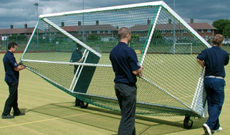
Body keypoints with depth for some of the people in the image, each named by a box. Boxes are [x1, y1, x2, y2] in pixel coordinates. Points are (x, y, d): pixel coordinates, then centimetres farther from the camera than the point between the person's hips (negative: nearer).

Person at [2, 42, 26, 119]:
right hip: (12, 79, -10)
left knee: (14, 96, 16)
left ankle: (16, 112, 25)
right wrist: (24, 67, -4)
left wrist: (18, 64, 8)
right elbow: (16, 68, -18)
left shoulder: (7, 55, 13)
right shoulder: (10, 56, -19)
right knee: (12, 96, -5)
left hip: (10, 78, 10)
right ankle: (5, 114, -2)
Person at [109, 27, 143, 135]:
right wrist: (140, 69, 4)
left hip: (117, 85, 8)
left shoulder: (113, 51, 6)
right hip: (128, 86, -8)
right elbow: (135, 71, -19)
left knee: (127, 114, 21)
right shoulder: (129, 51, -18)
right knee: (128, 118, -2)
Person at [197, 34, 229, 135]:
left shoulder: (207, 51, -1)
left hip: (207, 79, 3)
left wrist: (204, 65, 1)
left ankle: (215, 127, 20)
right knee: (217, 104, 3)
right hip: (218, 80, -3)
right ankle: (209, 124, -14)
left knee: (210, 104, 13)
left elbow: (199, 59, -17)